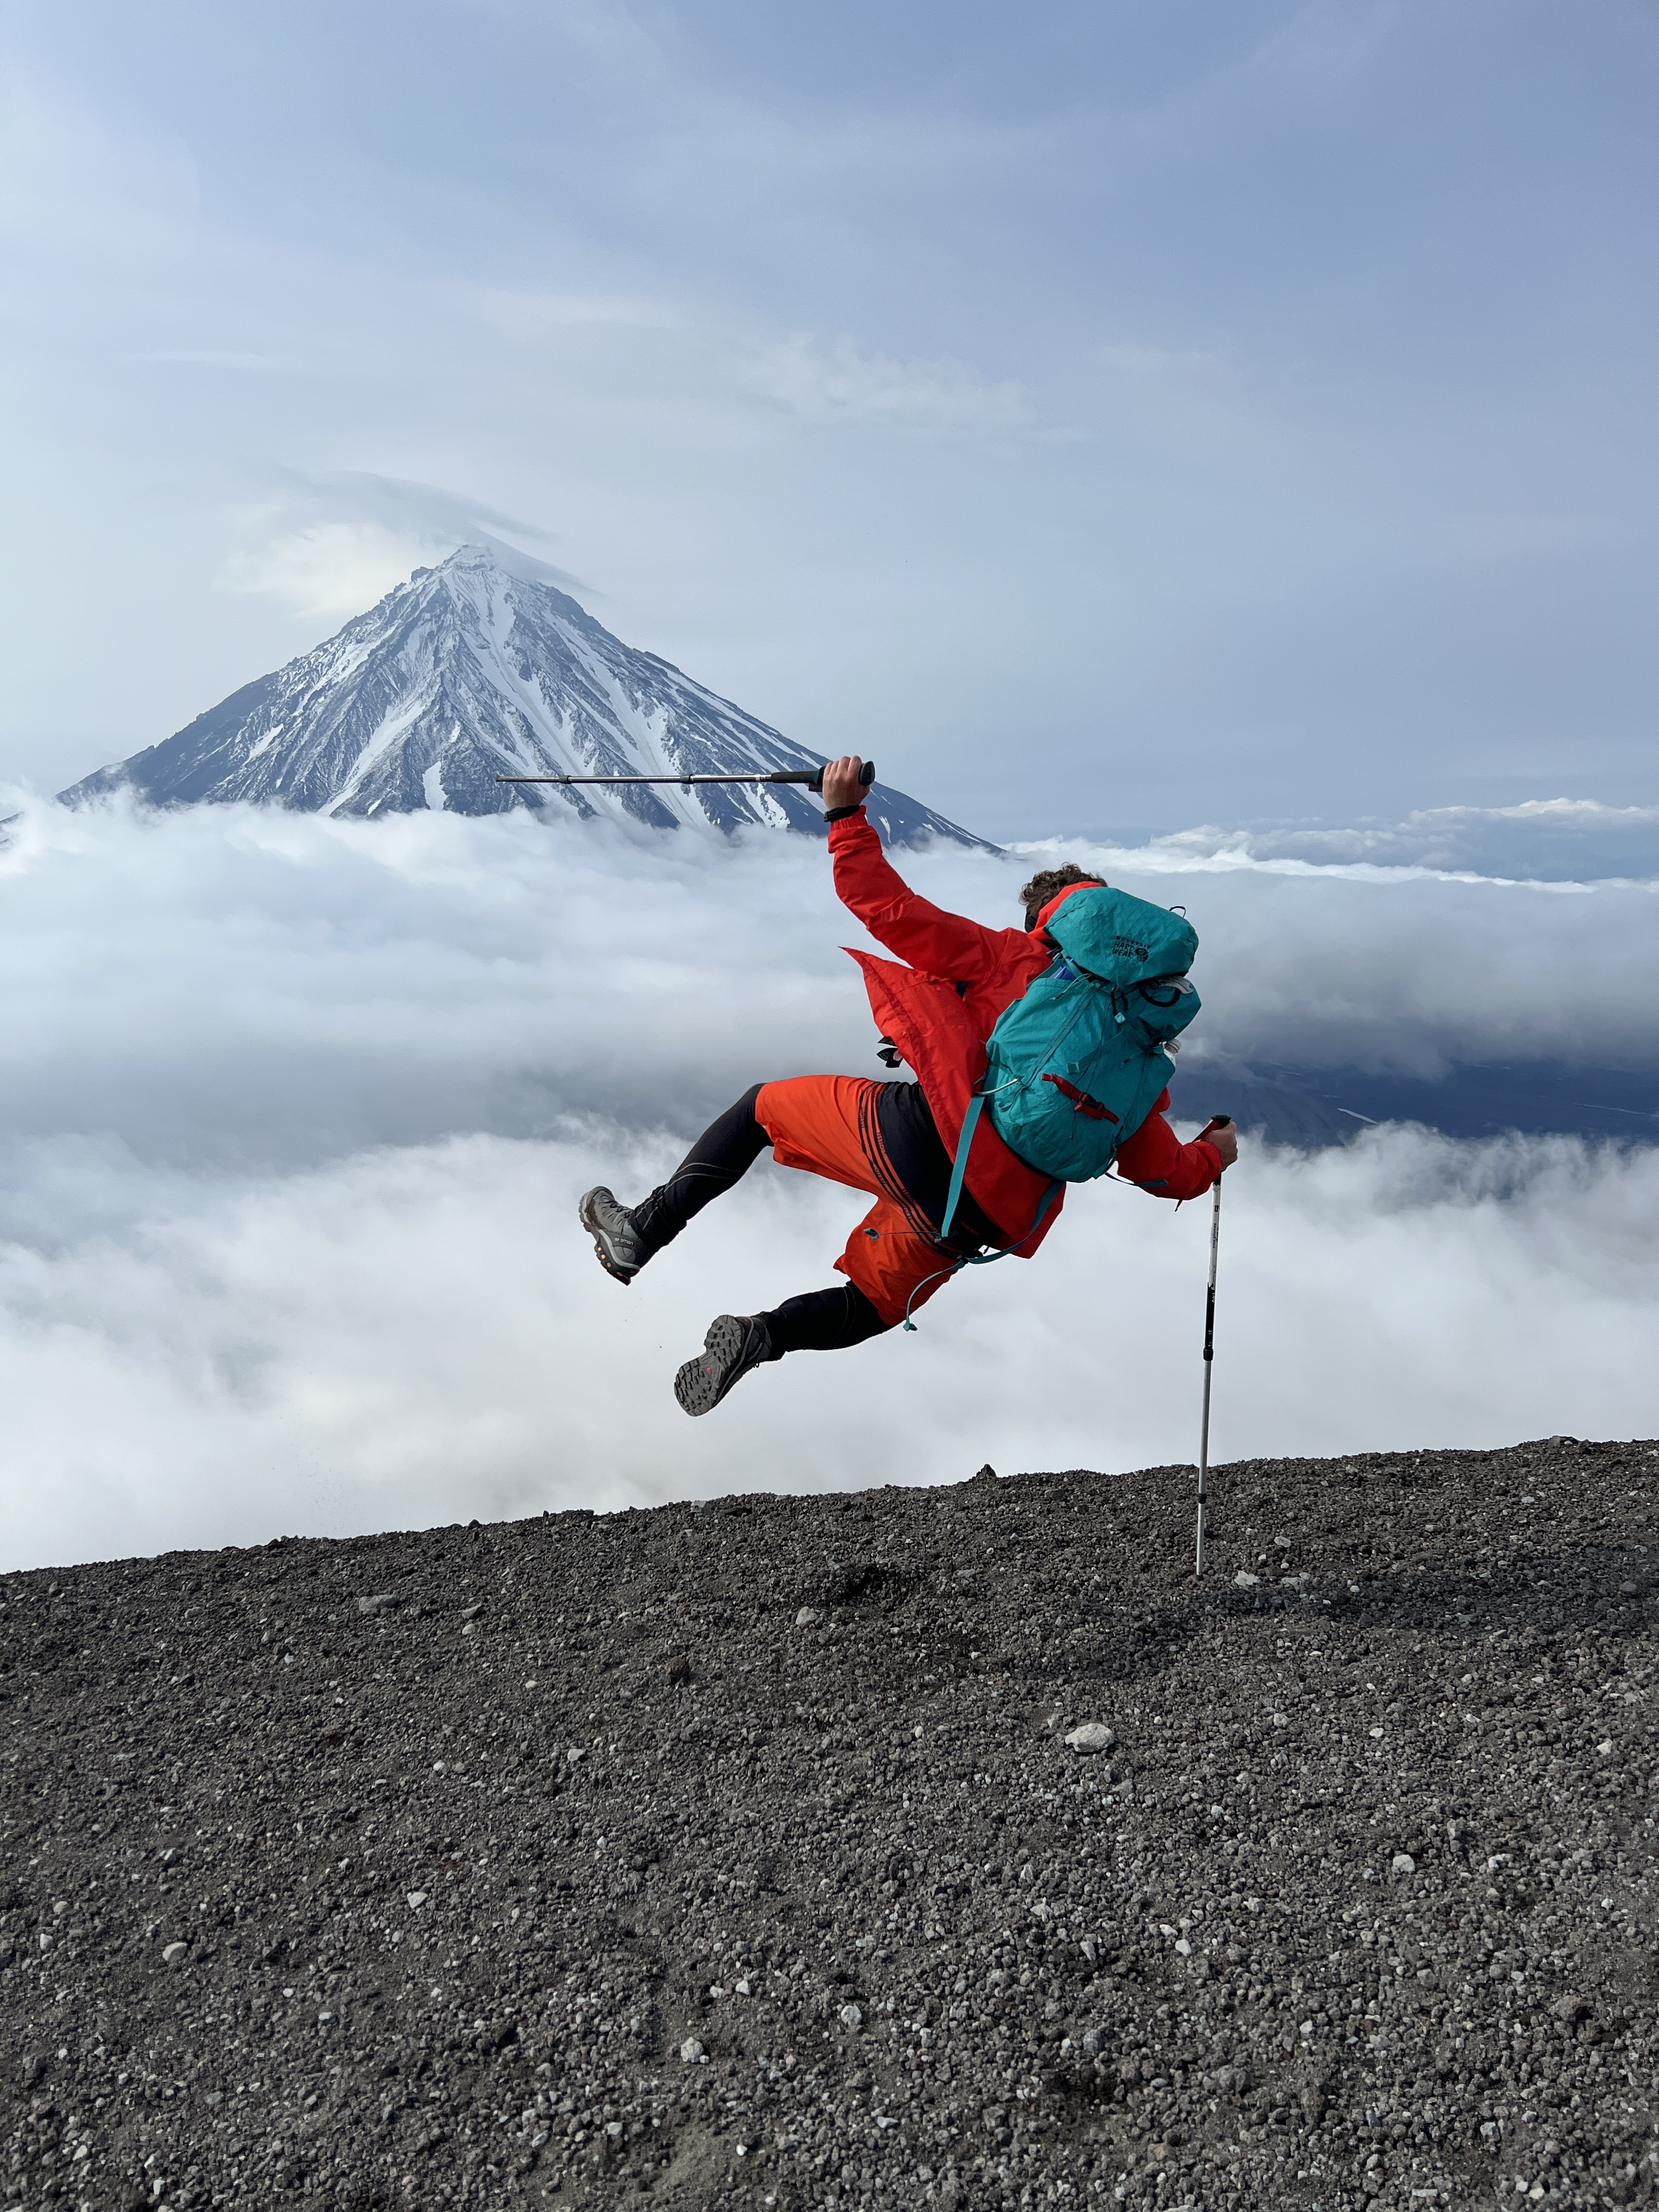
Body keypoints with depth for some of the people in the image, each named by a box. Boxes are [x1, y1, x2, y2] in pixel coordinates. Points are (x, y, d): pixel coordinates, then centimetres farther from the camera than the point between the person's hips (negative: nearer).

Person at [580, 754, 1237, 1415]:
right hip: (998, 1217, 4)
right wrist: (1212, 1155, 40)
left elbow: (887, 908, 2)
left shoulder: (1012, 957, 8)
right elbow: (1165, 1172, 18)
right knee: (875, 1304, 30)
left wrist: (846, 814, 12)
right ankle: (764, 1335, 2)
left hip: (927, 1141, -4)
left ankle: (642, 1233, 12)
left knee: (762, 1106, 20)